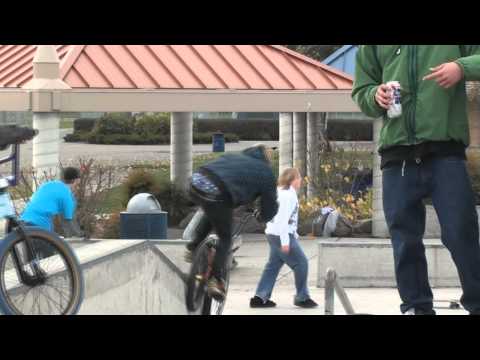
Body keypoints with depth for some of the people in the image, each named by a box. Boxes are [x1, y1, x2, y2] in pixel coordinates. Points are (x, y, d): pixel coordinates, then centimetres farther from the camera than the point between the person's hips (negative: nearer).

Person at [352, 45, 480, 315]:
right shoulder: (372, 47, 14)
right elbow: (361, 91, 19)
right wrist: (376, 96, -3)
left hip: (445, 152, -2)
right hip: (397, 157, 2)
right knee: (405, 241, 3)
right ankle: (417, 307, 12)